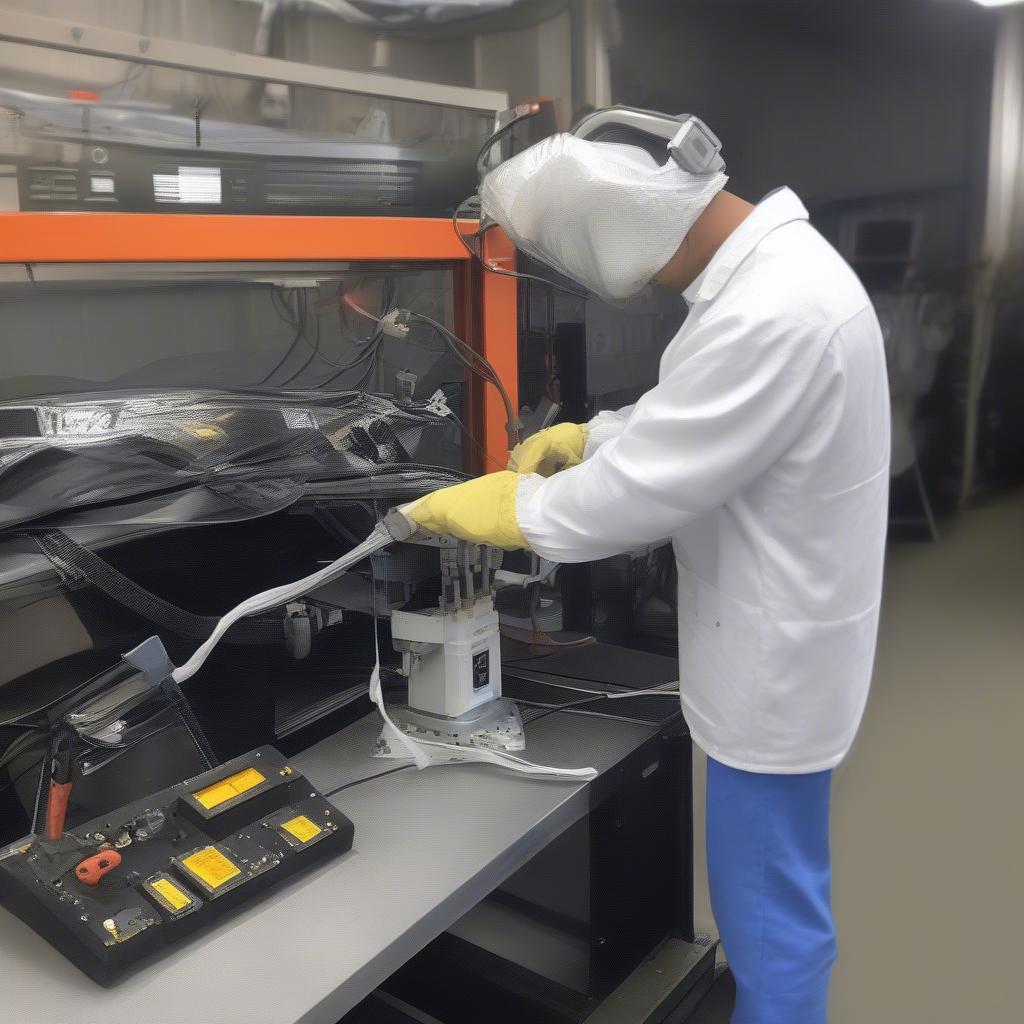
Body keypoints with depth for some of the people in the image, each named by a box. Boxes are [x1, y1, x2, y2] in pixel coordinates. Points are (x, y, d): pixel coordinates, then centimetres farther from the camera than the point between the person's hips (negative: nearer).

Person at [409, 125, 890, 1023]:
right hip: (775, 635, 10)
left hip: (778, 654, -10)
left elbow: (641, 492, -27)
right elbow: (690, 415, 16)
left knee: (770, 906, 11)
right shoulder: (768, 263, 4)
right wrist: (588, 438, 4)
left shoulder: (773, 314, -31)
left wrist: (488, 503, -14)